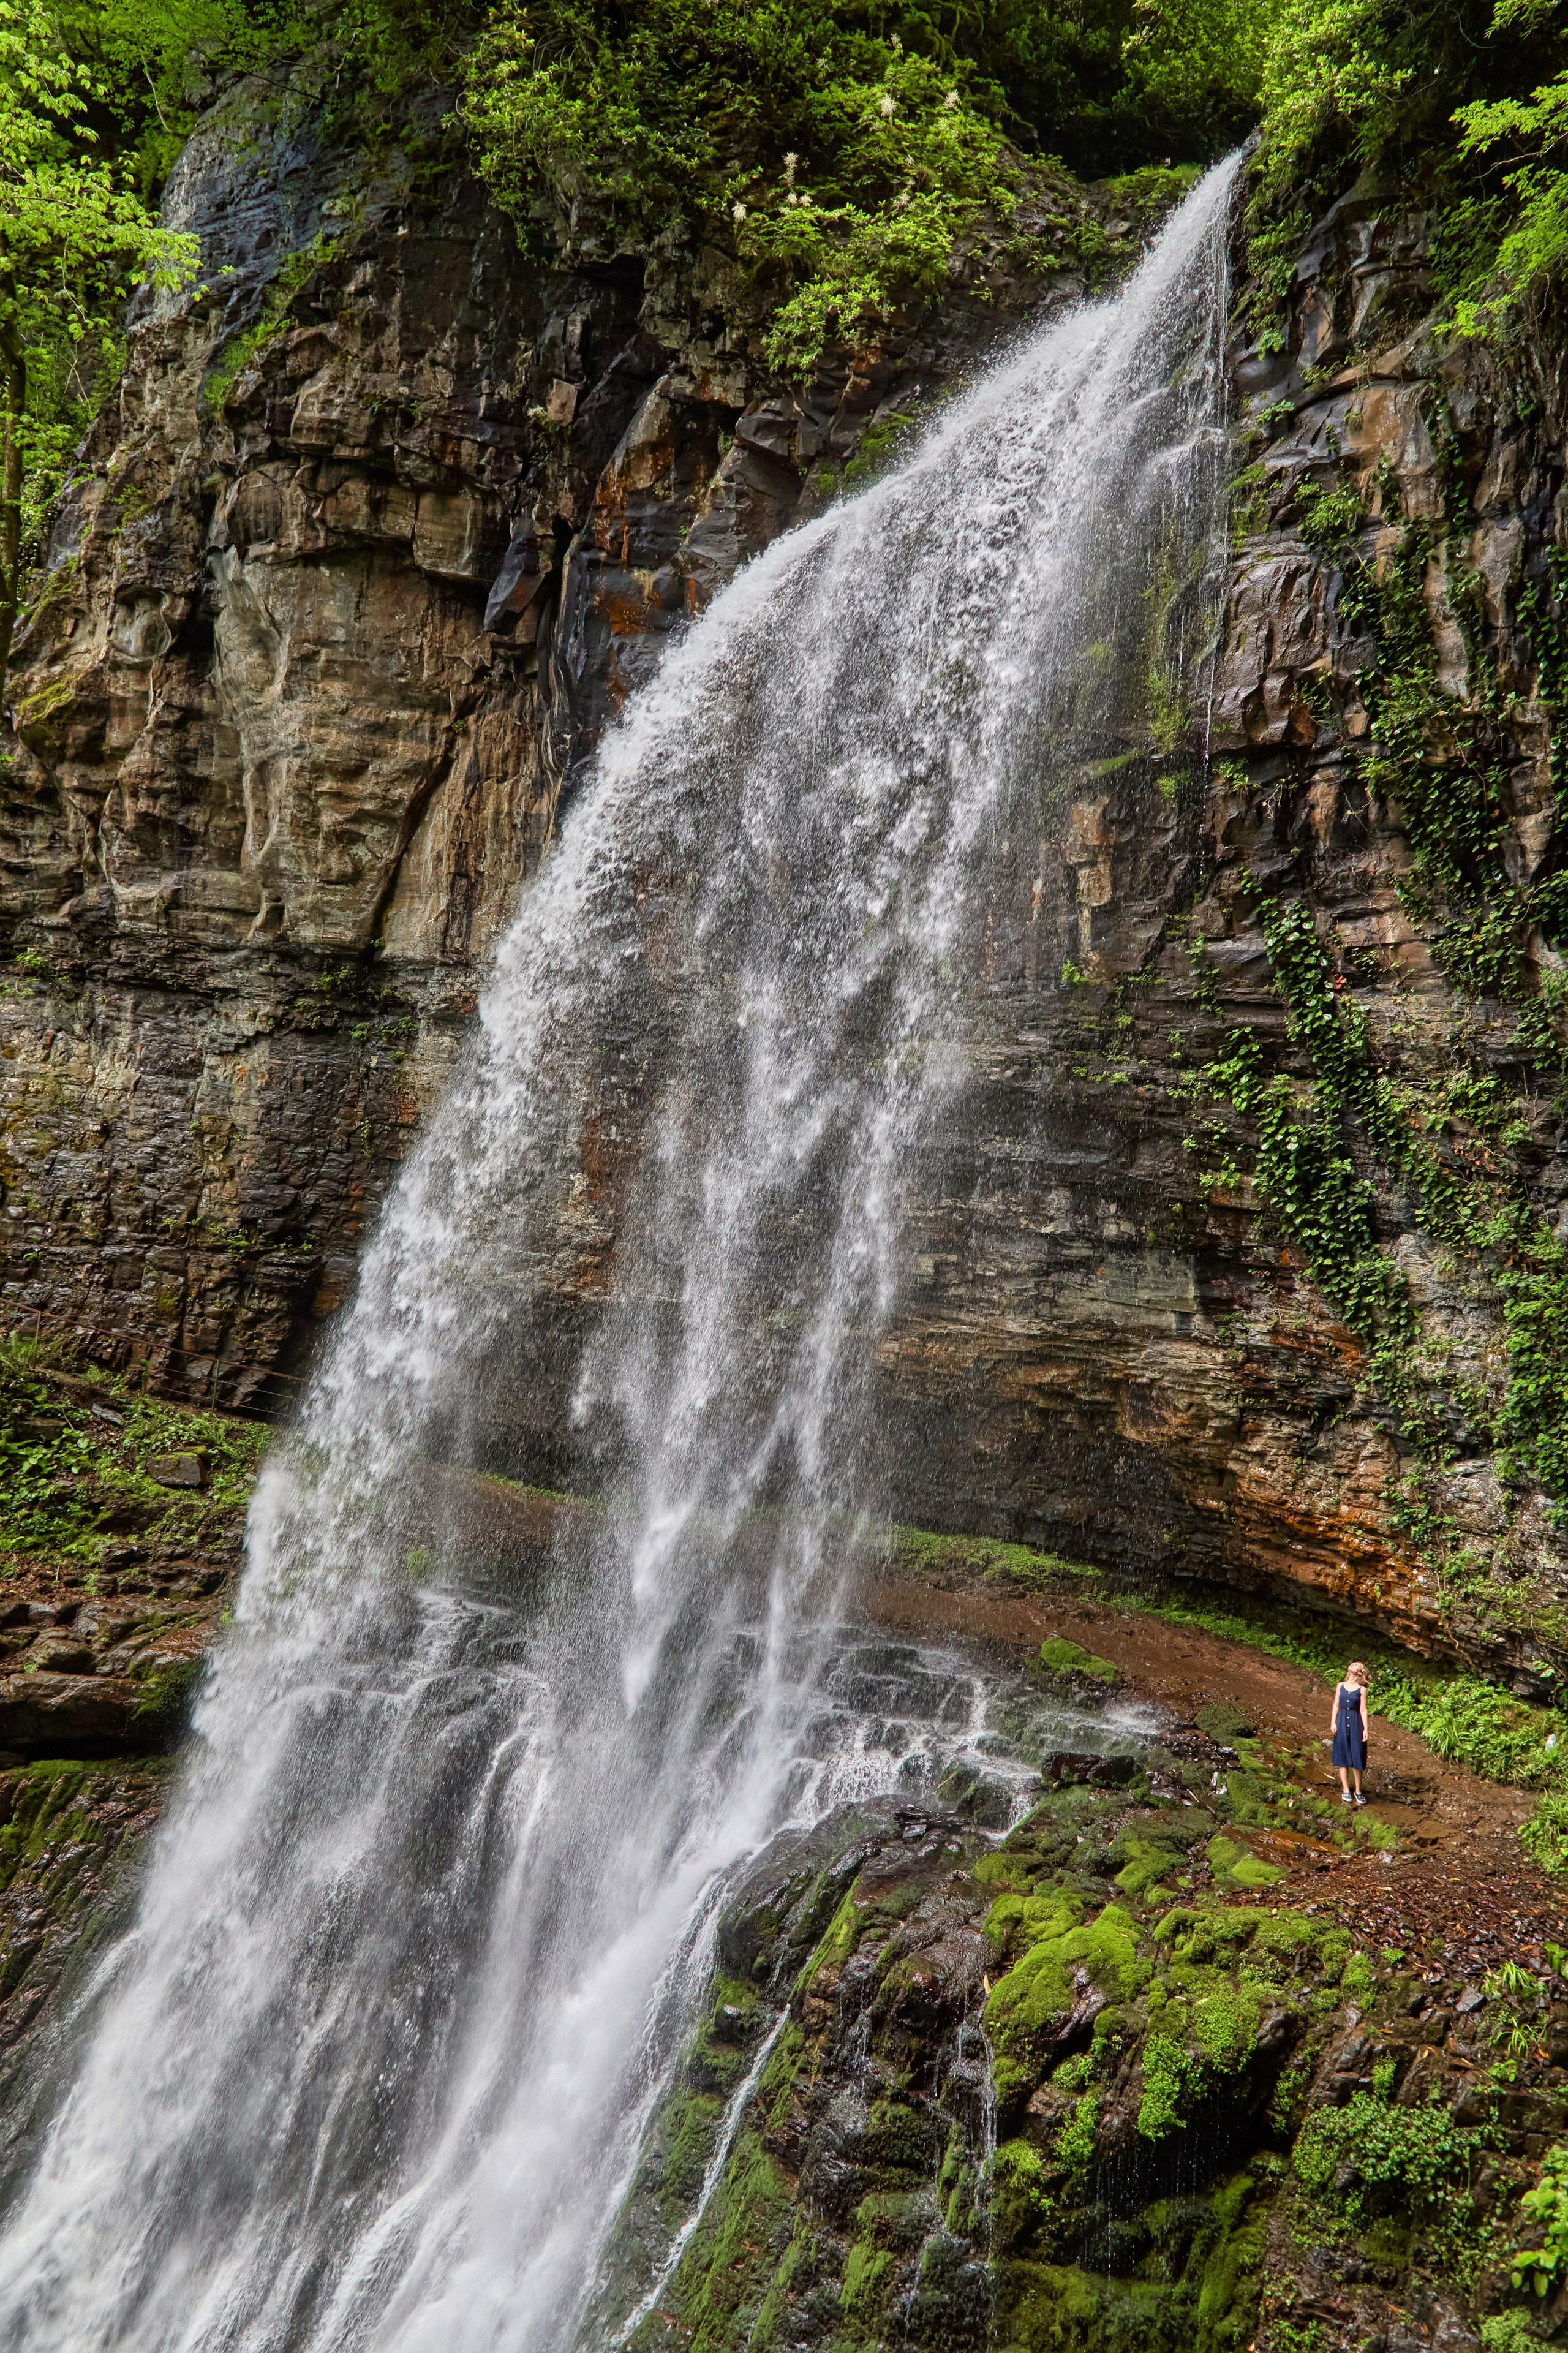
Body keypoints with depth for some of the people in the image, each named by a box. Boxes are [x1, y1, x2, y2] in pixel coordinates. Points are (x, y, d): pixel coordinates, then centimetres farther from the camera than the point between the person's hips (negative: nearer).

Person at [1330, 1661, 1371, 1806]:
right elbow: (1336, 1705, 9)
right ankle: (1345, 1791, 12)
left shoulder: (1362, 1690, -1)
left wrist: (1365, 1728, -8)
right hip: (1342, 1723, 2)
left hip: (1356, 1724, -2)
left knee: (1357, 1757, 0)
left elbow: (1363, 1710, -3)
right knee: (1343, 1756, 5)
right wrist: (1333, 1722, 2)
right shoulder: (1341, 1686, 7)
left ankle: (1358, 1791, 10)